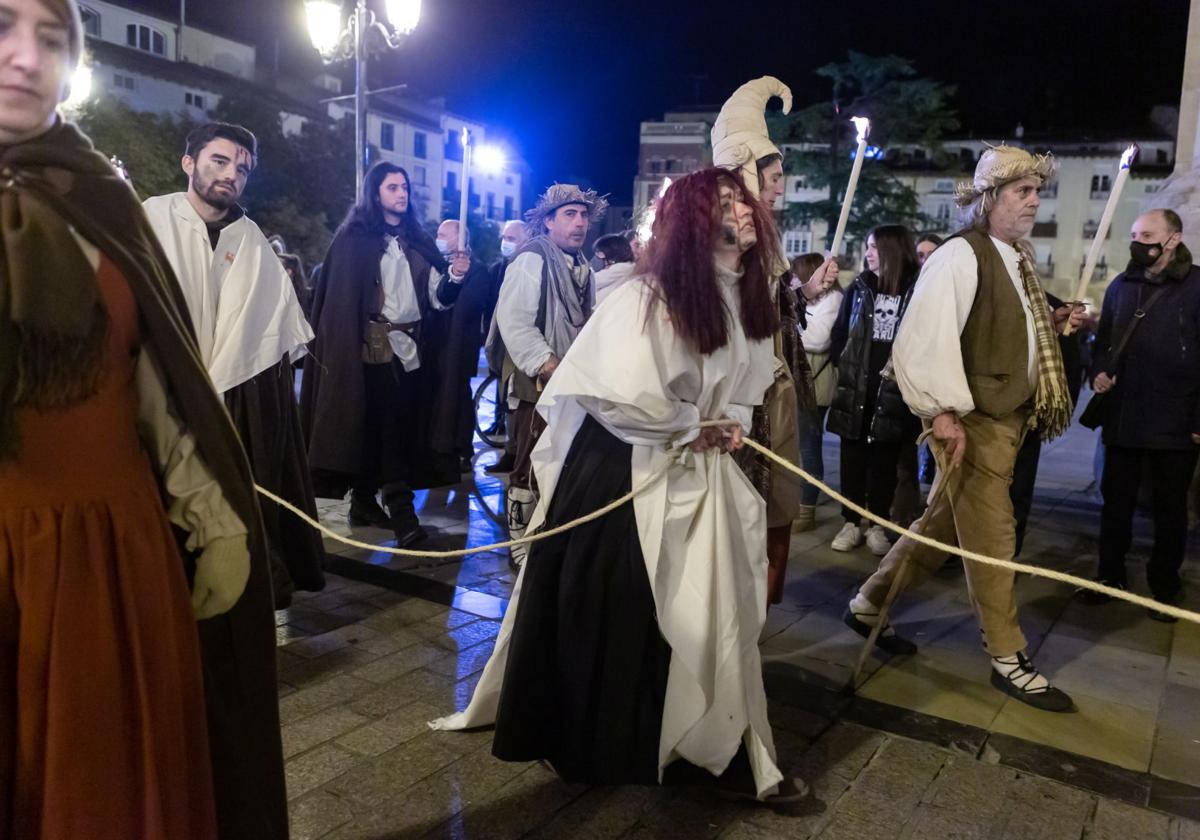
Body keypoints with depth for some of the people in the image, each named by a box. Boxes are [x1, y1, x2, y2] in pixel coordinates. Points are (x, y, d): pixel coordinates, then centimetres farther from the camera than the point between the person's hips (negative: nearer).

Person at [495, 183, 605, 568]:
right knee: (531, 470, -1)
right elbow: (513, 321, -21)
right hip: (540, 386, -8)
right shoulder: (532, 259, -11)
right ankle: (521, 544, 12)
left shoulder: (583, 268, 15)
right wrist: (549, 367, -23)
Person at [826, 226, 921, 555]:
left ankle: (877, 526, 17)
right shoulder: (859, 287, 8)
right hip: (855, 386, 3)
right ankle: (851, 523, 16)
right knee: (852, 456, 7)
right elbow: (839, 333, 10)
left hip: (893, 390, -3)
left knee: (884, 459, 7)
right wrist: (843, 365, 1)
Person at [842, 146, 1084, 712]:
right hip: (974, 419, -9)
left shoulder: (1017, 259, 15)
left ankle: (868, 605, 29)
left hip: (1008, 417, 9)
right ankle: (1008, 659, 16)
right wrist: (943, 412, -26)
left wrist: (1051, 324, 9)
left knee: (944, 524, 15)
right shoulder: (959, 256, -15)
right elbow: (924, 340, -23)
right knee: (990, 534, 1)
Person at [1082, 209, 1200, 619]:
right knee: (1115, 500, 11)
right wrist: (1099, 371, -2)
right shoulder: (1121, 285, 9)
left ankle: (1165, 587, 24)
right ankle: (1110, 575, 25)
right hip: (1123, 417, 4)